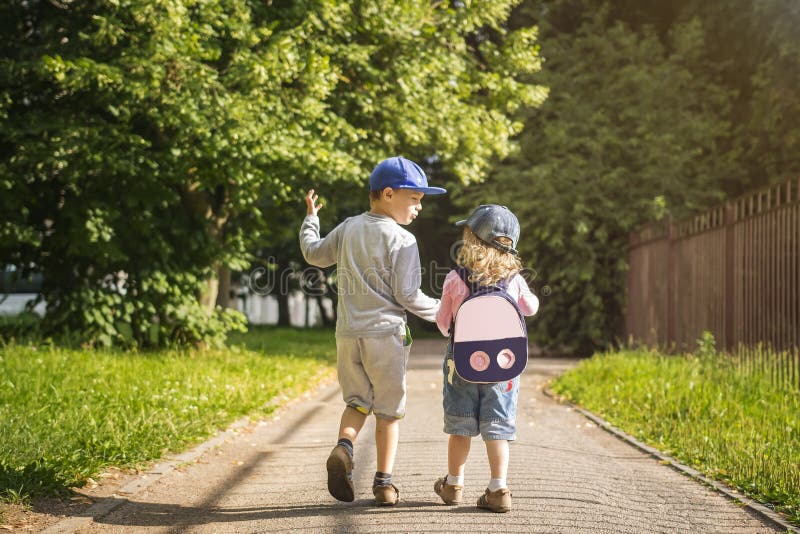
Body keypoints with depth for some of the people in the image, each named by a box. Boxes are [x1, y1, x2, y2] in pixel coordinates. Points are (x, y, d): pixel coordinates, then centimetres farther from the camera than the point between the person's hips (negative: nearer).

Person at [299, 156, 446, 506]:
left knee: (358, 401, 16)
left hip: (348, 333, 5)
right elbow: (407, 295, -13)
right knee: (388, 409, 7)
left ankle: (343, 447, -13)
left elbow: (314, 254, 22)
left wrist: (310, 219, 38)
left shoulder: (348, 229, 7)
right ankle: (384, 482, 8)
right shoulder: (402, 241, -10)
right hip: (385, 333, -5)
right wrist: (439, 311, 4)